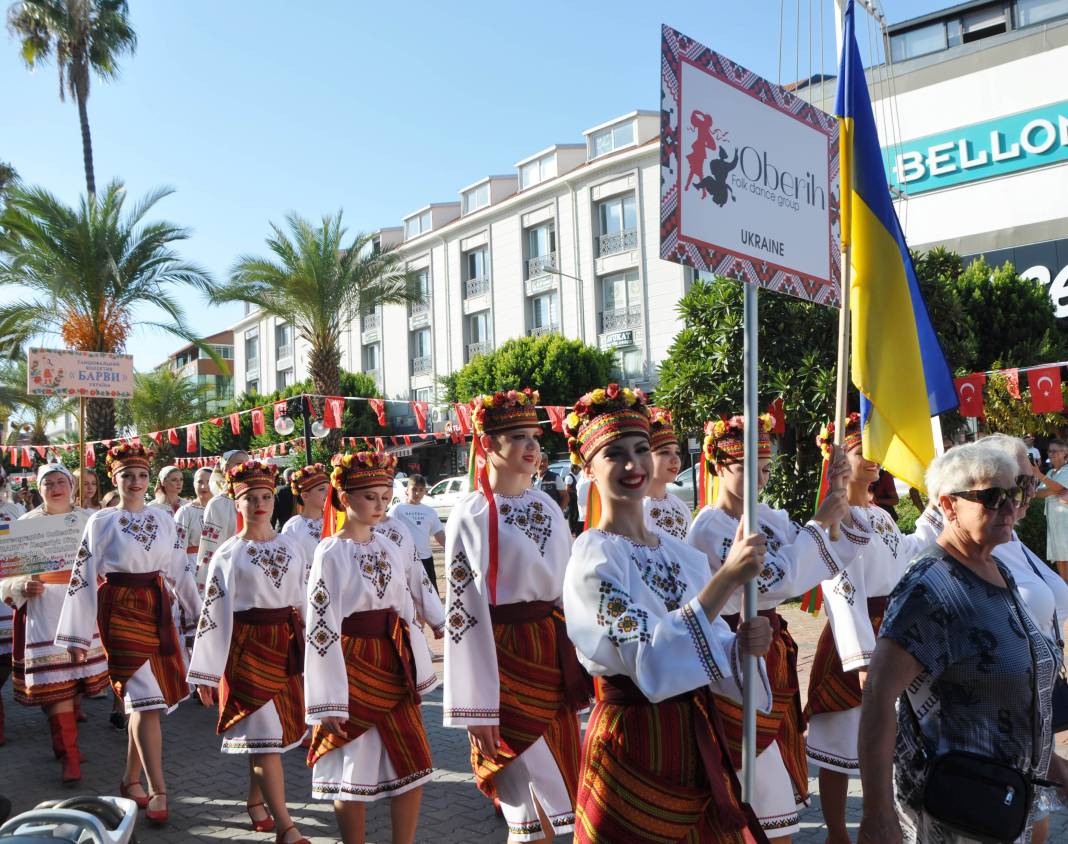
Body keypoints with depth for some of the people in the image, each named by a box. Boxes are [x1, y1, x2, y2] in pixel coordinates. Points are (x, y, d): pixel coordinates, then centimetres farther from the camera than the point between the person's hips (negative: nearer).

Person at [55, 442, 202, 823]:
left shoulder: (162, 519, 7)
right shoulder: (101, 521, -3)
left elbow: (179, 569, 13)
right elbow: (83, 577, -2)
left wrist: (199, 611, 14)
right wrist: (77, 636, -4)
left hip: (157, 608, 4)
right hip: (120, 611, -4)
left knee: (146, 700, 9)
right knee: (145, 699, -9)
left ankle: (131, 780, 26)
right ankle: (157, 791, -3)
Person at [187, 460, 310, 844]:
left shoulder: (293, 547, 6)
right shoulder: (228, 553, -2)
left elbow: (307, 601, 10)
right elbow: (213, 613, -3)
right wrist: (206, 674, -5)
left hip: (287, 645, 4)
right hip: (246, 648, -4)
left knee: (276, 728, 11)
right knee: (265, 731, -5)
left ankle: (255, 800, 34)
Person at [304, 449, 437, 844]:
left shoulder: (388, 548, 6)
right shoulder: (331, 552, -11)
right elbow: (321, 627, -13)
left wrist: (418, 670, 13)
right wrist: (328, 701, -15)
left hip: (393, 664, 6)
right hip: (352, 667, -6)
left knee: (413, 767, 9)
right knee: (354, 772, 7)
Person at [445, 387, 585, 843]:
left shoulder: (547, 504, 7)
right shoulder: (471, 514, -10)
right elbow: (463, 611, -12)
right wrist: (477, 706, -13)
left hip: (556, 652, 6)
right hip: (506, 659, -6)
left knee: (558, 784, 16)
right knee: (535, 806, 1)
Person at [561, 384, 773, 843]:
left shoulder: (682, 553, 4)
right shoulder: (593, 556, -16)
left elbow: (711, 650, 8)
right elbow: (650, 662, -26)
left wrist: (743, 645, -15)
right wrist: (727, 578, -27)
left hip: (698, 739, 6)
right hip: (632, 747, -6)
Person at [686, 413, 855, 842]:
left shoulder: (765, 515, 6)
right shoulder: (709, 528, -17)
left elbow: (828, 558, 5)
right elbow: (776, 581, -24)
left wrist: (839, 501, -7)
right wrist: (820, 521, -18)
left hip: (773, 657, 8)